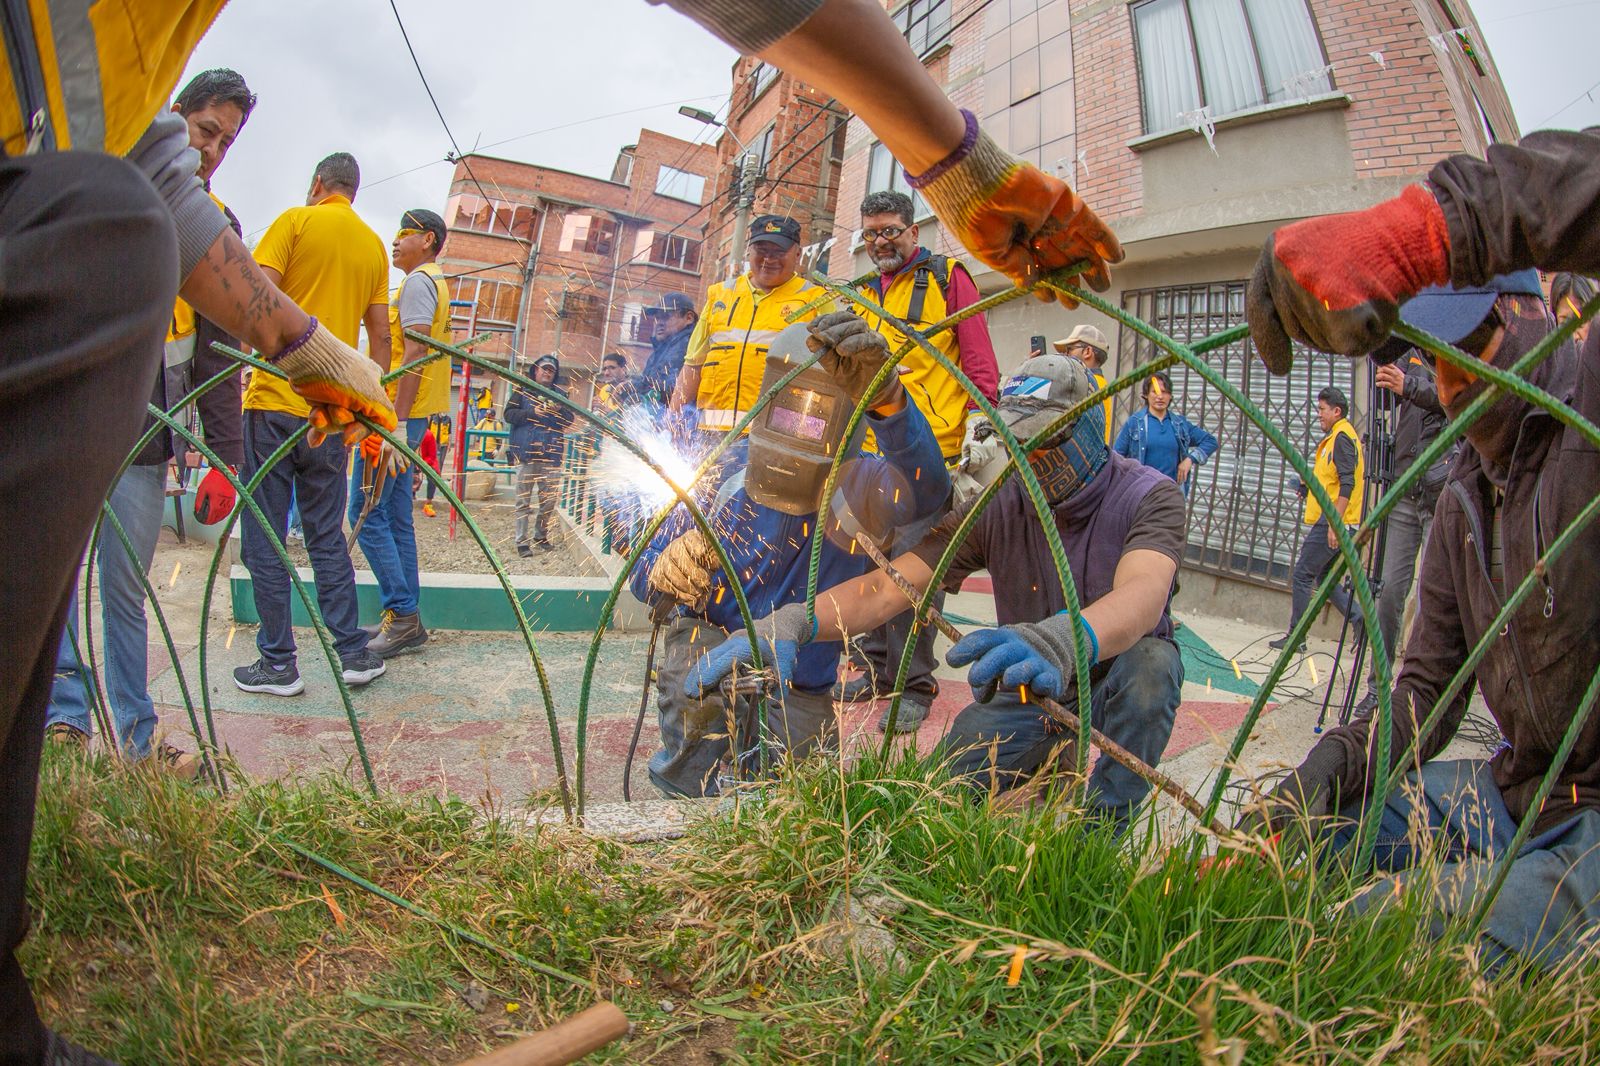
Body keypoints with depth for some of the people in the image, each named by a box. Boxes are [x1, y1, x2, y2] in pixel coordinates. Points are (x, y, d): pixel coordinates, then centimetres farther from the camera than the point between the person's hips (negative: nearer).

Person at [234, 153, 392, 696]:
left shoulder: (296, 221, -1)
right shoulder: (374, 247, 13)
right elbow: (380, 336, 11)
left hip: (275, 400, -5)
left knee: (265, 539, 3)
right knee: (327, 536, 13)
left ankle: (278, 663, 7)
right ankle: (352, 652, 13)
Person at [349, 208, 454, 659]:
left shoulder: (417, 282, -9)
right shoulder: (433, 283, 23)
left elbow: (415, 353, -19)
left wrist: (396, 421, -24)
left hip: (395, 416, -10)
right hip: (402, 418, 10)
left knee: (366, 514, -9)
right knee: (396, 517, 10)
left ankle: (403, 616, -8)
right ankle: (404, 619, 14)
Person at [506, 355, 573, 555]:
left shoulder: (560, 393, 15)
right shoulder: (523, 390, 7)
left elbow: (569, 422, 12)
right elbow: (509, 414, 0)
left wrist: (560, 410, -8)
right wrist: (532, 412, -12)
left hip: (551, 454, 3)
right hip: (526, 453, -3)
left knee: (549, 499, 7)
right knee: (524, 501, -2)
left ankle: (541, 536, 22)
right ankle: (522, 541, 2)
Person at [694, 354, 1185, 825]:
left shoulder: (1149, 497, -20)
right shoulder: (995, 507, -14)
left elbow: (1142, 592, -43)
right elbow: (893, 584, -24)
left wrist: (1061, 640, -66)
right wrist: (792, 621, -43)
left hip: (1118, 682, -1)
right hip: (1028, 688, 2)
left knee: (1149, 662, -34)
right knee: (957, 773, -22)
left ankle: (1106, 823, -10)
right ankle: (1049, 755, 12)